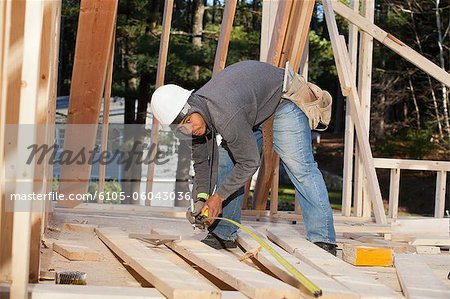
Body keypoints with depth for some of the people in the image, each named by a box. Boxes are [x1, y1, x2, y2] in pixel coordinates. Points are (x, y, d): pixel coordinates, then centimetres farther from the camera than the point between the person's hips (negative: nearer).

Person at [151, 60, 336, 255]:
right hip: (252, 110, 9)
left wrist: (218, 196, -21)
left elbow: (249, 163, -29)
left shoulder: (226, 117, -40)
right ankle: (224, 234, 10)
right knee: (227, 162, 2)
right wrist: (201, 198, -13)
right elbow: (201, 162, 0)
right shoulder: (191, 115, -14)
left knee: (299, 166, -20)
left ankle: (322, 240, -22)